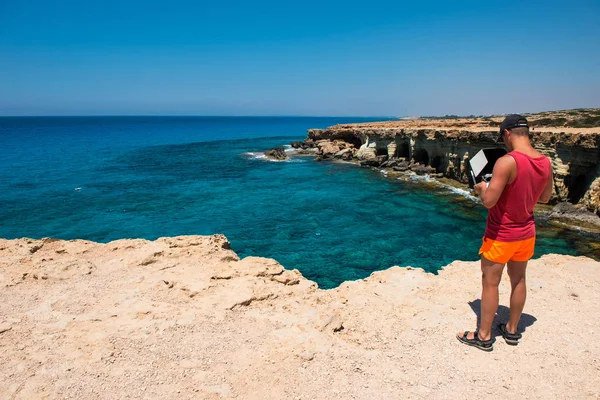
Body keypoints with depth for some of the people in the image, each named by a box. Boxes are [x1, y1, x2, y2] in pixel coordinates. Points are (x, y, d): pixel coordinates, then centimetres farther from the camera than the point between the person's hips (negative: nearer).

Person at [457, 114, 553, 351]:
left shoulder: (507, 162, -26)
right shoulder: (545, 163, -3)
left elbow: (489, 201, -28)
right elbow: (545, 197, 12)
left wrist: (481, 188, -8)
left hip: (501, 235, -7)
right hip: (526, 233, 7)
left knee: (490, 283, 6)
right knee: (518, 280, 20)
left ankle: (484, 336, 19)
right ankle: (512, 330, 36)